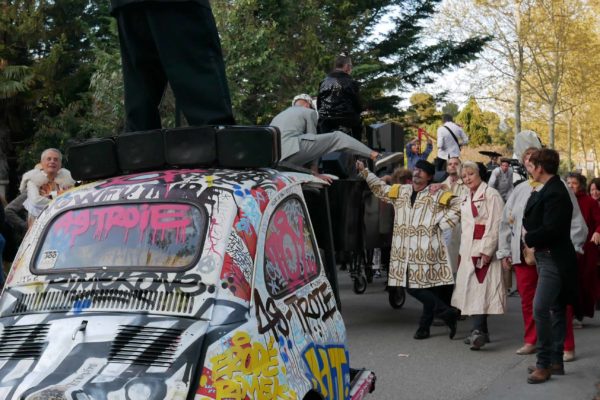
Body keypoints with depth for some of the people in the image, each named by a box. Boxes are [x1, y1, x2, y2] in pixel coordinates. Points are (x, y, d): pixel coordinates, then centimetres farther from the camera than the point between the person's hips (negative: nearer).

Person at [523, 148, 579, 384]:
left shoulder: (555, 193, -19)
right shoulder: (548, 190, 11)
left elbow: (551, 230, -24)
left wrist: (529, 238, -9)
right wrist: (531, 235, 0)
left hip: (554, 260, -11)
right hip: (547, 257, 11)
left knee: (540, 309, -15)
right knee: (555, 310, 14)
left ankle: (544, 364, -8)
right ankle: (556, 362, 23)